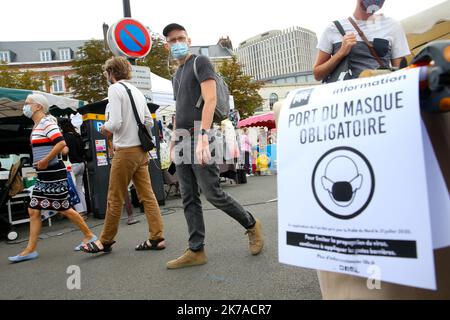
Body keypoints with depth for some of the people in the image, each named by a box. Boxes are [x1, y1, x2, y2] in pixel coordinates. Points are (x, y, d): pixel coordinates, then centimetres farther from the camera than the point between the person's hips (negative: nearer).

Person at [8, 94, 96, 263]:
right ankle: (30, 249, 14)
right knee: (33, 211, 7)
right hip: (43, 175, 10)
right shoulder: (36, 126, 17)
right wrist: (39, 164, 15)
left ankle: (89, 235, 13)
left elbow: (61, 143, -25)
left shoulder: (46, 122, -12)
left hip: (53, 173, -10)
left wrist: (46, 160, -21)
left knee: (63, 209, -1)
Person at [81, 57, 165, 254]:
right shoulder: (137, 91, 15)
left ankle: (105, 241, 16)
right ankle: (157, 238, 8)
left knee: (115, 199, 3)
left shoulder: (115, 89, -8)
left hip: (125, 151, -8)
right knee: (147, 195, 7)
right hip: (141, 149, 8)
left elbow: (115, 123, -17)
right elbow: (149, 122, 16)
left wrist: (105, 128, 2)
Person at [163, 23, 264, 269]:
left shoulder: (200, 62, 1)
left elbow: (210, 100, -13)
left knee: (212, 193, -7)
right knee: (189, 199, 5)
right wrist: (174, 141, 17)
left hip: (198, 138, -8)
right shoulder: (176, 75, 23)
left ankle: (252, 225, 15)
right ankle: (196, 251, 11)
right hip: (182, 141, 8)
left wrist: (203, 135, -24)